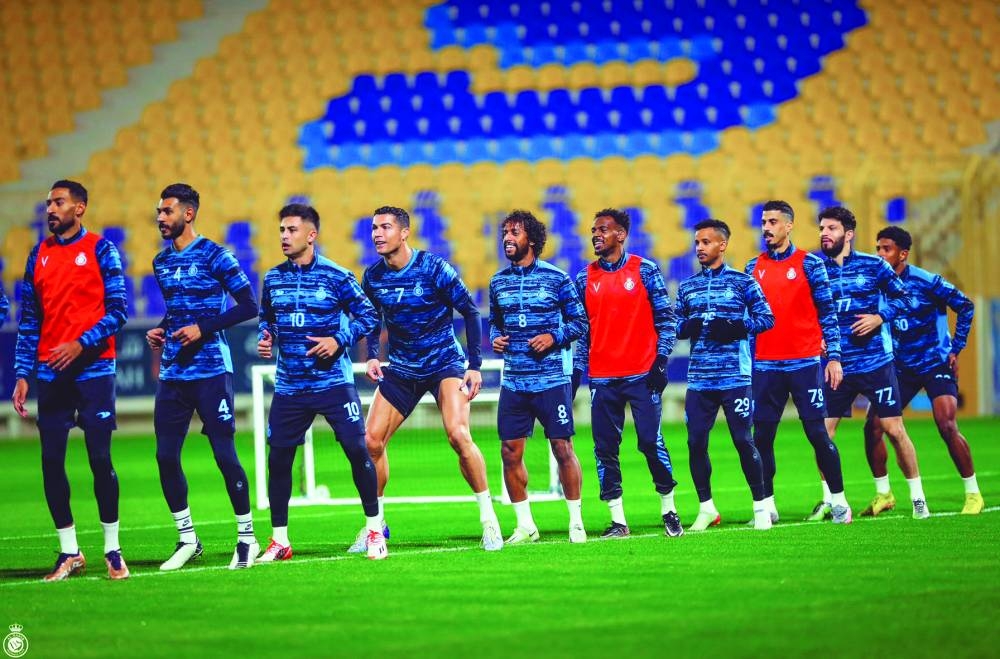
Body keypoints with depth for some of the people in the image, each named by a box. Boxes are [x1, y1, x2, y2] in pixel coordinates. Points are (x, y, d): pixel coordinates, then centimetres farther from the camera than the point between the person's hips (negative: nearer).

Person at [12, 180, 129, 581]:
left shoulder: (101, 250, 0)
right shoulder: (39, 255, 12)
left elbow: (118, 311, -5)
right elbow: (29, 321, 13)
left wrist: (81, 343, -18)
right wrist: (22, 375, 6)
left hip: (93, 370, -4)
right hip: (51, 374, 4)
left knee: (100, 460, -3)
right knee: (51, 462, 1)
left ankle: (112, 550, 8)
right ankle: (69, 551, 11)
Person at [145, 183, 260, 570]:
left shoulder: (214, 256, -7)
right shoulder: (162, 262, 13)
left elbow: (249, 306, -9)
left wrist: (204, 328, -16)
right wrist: (161, 331, 7)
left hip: (210, 372, -6)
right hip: (172, 375, 6)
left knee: (224, 454, -5)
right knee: (166, 457, 2)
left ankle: (246, 537, 7)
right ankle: (187, 539, 13)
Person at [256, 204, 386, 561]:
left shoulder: (336, 276, -6)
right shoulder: (273, 278, 7)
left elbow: (367, 315, -3)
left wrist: (339, 340, -15)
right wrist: (265, 338, -1)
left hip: (333, 382, -4)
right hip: (289, 385, 4)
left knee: (357, 451, -7)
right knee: (278, 458, 1)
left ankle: (374, 529, 8)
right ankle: (279, 540, 11)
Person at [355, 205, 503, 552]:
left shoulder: (434, 269, -16)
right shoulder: (373, 277, -2)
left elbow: (470, 312, -9)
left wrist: (475, 365, -12)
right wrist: (372, 355, -1)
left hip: (445, 364, -5)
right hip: (401, 368, 5)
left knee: (458, 435, -22)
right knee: (371, 440, -4)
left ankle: (488, 517, -9)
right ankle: (375, 522, 12)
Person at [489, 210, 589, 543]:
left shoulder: (556, 278, -2)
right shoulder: (499, 282, 11)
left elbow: (580, 320, 2)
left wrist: (553, 337, -13)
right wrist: (495, 338, 1)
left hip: (552, 379, -4)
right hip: (513, 381, 4)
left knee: (562, 448, -4)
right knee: (510, 452, 0)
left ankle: (576, 522, 8)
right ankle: (525, 525, 11)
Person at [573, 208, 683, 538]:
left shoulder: (644, 270, 0)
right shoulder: (586, 278, 9)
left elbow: (666, 319, 1)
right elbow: (582, 328, 13)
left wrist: (660, 360, -8)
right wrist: (576, 371, 7)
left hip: (641, 374, -3)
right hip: (602, 379, 3)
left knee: (651, 442, -5)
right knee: (605, 448, 0)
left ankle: (669, 508, 12)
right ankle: (617, 520, 6)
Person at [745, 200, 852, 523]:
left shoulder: (809, 264, 0)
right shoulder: (753, 268, 10)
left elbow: (828, 313, 0)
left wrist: (834, 357, -6)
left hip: (805, 363, -3)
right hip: (765, 366, 3)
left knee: (818, 433, -3)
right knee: (761, 436, 2)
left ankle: (838, 500, 7)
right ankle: (767, 505, 10)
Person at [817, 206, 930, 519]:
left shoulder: (873, 266, 0)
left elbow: (904, 299, 3)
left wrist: (880, 317, -13)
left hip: (875, 362, -2)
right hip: (835, 365, 2)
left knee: (894, 429, -2)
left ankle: (918, 498, 10)